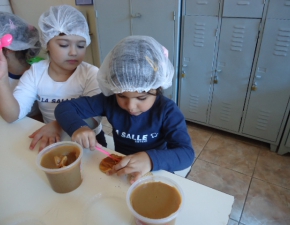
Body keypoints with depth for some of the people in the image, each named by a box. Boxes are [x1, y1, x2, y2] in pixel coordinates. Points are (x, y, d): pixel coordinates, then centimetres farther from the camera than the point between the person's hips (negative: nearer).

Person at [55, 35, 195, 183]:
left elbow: (187, 154, -25)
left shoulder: (167, 110, -18)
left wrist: (151, 159, -42)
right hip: (117, 170, 3)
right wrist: (77, 127, -27)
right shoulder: (109, 100, -11)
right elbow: (64, 107, -7)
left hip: (155, 175, -2)